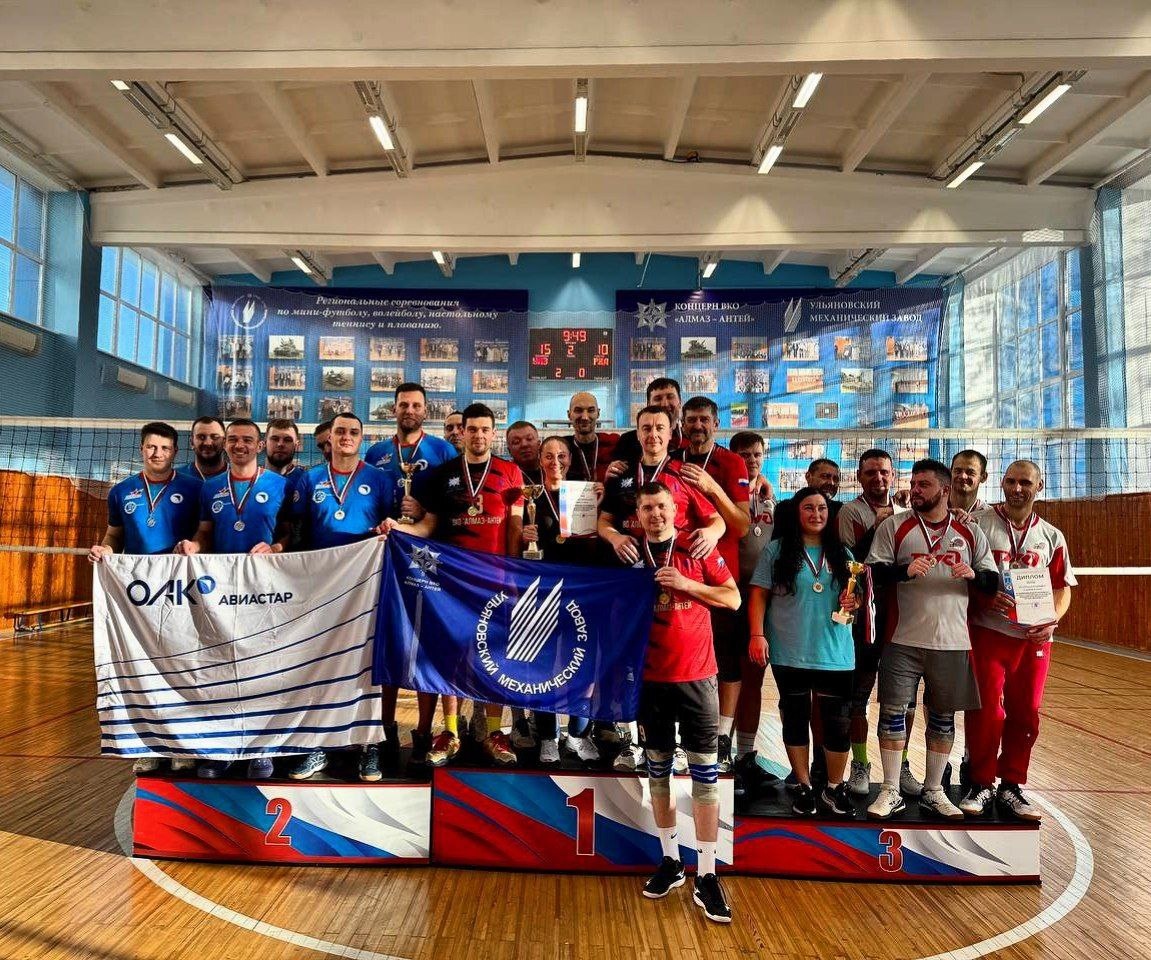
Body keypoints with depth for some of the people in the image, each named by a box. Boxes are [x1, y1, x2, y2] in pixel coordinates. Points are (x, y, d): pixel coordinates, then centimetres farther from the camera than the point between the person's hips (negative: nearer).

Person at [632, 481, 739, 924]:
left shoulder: (699, 549, -3)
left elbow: (732, 598, -1)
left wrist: (686, 585, -15)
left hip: (697, 675, -2)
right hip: (650, 677, 2)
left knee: (705, 772, 0)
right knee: (658, 768, 12)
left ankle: (706, 876, 8)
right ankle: (670, 860, 28)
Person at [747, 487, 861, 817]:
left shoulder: (841, 553, 10)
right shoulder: (776, 550, 0)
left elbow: (855, 595, 18)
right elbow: (759, 594, -3)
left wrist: (854, 602, -6)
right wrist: (757, 634, -12)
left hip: (835, 653, 2)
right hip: (789, 653, -2)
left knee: (837, 723, 4)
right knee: (795, 719, 9)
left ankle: (834, 788, 22)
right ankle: (803, 786, 23)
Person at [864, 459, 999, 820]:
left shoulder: (970, 532, 6)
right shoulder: (894, 526, 0)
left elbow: (993, 580, 7)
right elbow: (871, 571, -5)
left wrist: (972, 574, -15)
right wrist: (905, 570, -23)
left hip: (953, 641, 2)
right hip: (904, 639, -2)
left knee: (943, 715, 11)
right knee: (892, 710, 0)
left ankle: (933, 791, 26)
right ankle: (890, 792, 13)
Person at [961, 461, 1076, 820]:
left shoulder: (1051, 536, 10)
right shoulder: (979, 525, -2)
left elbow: (1062, 587, 11)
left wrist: (1052, 620, -6)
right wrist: (985, 598, -19)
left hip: (1034, 638, 4)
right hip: (988, 633, -3)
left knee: (1025, 714, 9)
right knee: (986, 711, -2)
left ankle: (1011, 786, 24)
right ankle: (981, 784, 14)